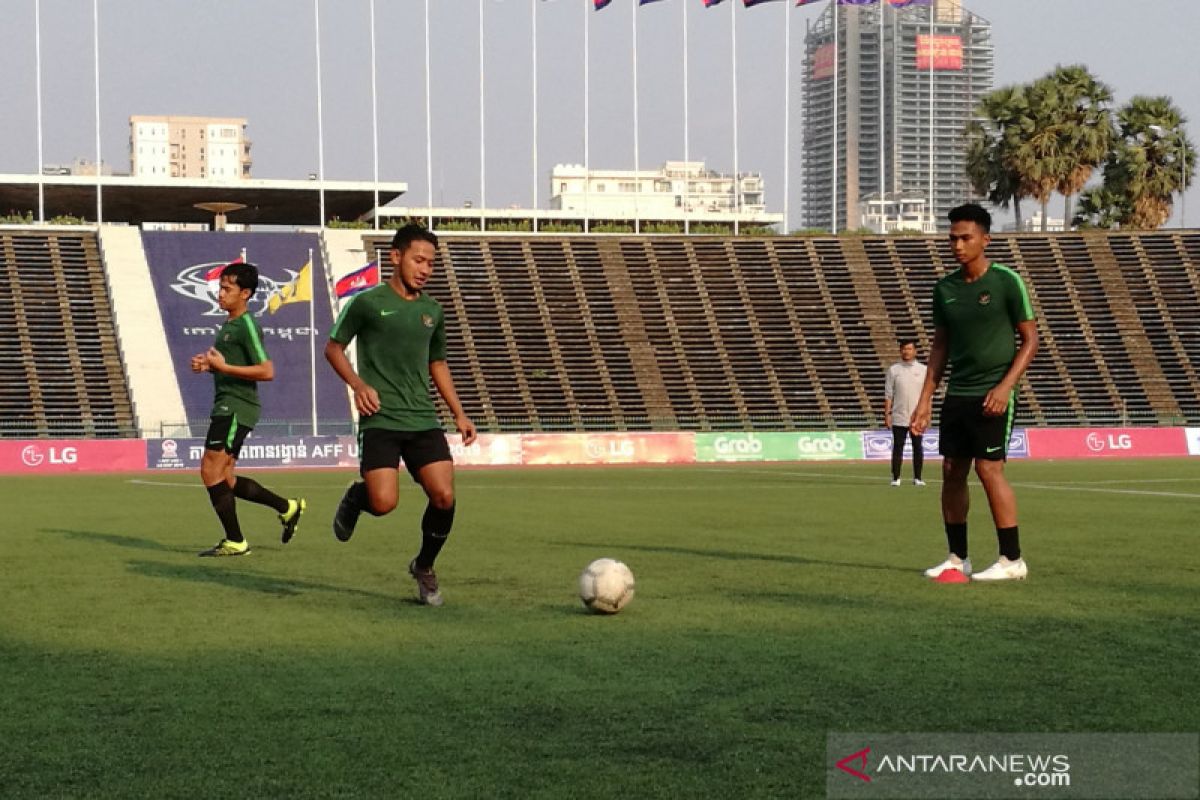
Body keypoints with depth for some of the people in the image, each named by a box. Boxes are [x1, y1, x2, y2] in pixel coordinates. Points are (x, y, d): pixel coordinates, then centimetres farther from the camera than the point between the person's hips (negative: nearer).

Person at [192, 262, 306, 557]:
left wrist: (222, 366, -21)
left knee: (211, 470, -10)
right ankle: (288, 508, 21)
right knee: (224, 479, 12)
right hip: (227, 406, 10)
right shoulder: (229, 324, 17)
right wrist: (208, 365, 11)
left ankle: (235, 542, -3)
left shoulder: (247, 326, -13)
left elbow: (266, 371, -20)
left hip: (236, 408, -10)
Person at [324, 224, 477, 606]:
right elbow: (333, 348, 6)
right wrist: (358, 385, -11)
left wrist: (459, 414, 17)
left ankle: (424, 567, 16)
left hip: (423, 420, 4)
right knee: (384, 503, -18)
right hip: (380, 420, -4)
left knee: (444, 497, -10)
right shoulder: (367, 302, -2)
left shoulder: (432, 310, 13)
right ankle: (355, 497, 20)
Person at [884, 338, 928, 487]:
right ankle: (895, 478, 3)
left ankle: (917, 478, 9)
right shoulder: (893, 370, 5)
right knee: (898, 448, -1)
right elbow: (888, 394, 4)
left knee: (918, 447, 2)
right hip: (899, 417, -1)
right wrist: (887, 413, -3)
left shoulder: (923, 370, 7)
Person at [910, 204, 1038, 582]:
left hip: (992, 395, -6)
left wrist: (1005, 386, -14)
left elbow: (1030, 340, -4)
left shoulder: (1006, 282, -6)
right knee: (952, 471, 5)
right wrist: (925, 399, 10)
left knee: (989, 467, -11)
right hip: (957, 394, 6)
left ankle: (1012, 560, -4)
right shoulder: (944, 288, 9)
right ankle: (957, 558, 15)